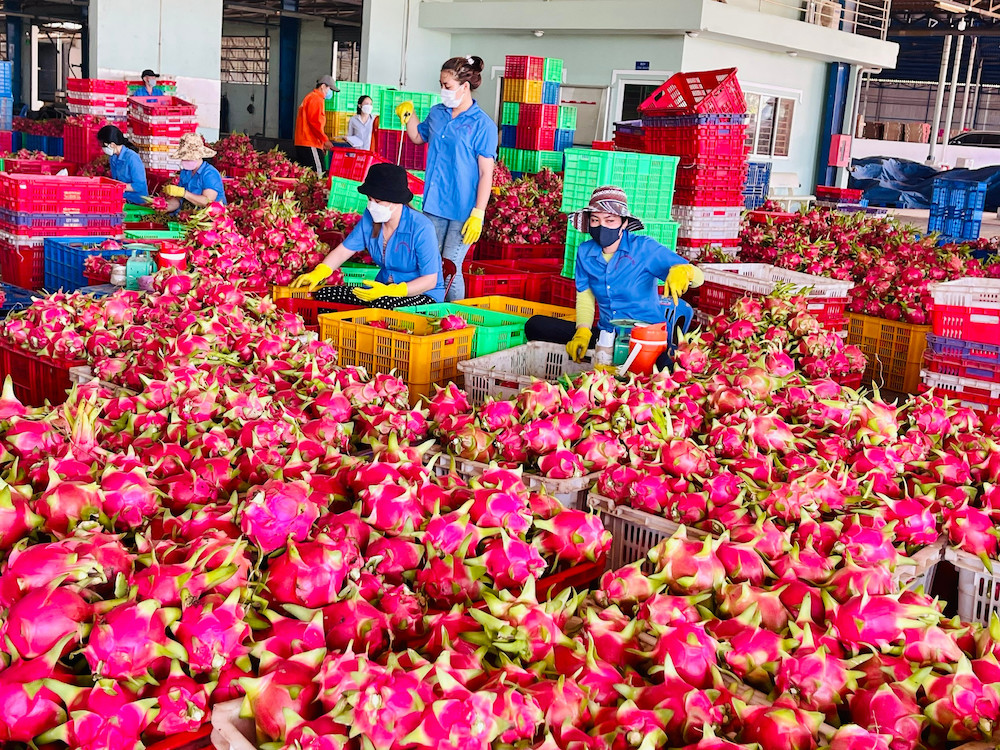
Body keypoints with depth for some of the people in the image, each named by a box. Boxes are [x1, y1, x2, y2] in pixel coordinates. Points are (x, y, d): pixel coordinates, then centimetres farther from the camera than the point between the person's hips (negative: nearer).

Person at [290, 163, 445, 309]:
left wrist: (389, 291, -31)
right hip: (384, 289, 7)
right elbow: (344, 250, 8)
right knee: (322, 295, -9)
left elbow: (430, 280, -19)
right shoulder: (370, 219, 0)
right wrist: (317, 274, -10)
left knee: (382, 306, -40)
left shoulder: (421, 228, -19)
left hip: (423, 295, -6)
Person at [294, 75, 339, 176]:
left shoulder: (309, 97, 24)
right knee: (317, 173, -14)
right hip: (310, 144, -10)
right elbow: (315, 121, -18)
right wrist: (325, 139, -13)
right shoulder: (317, 99, -8)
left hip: (301, 143, 10)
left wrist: (321, 141, 23)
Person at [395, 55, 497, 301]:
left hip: (462, 210, -6)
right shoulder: (436, 113, 8)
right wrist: (408, 115, 9)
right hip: (434, 204, 6)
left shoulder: (482, 125, -10)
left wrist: (478, 214, -18)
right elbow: (418, 137, 29)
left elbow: (486, 173, -13)